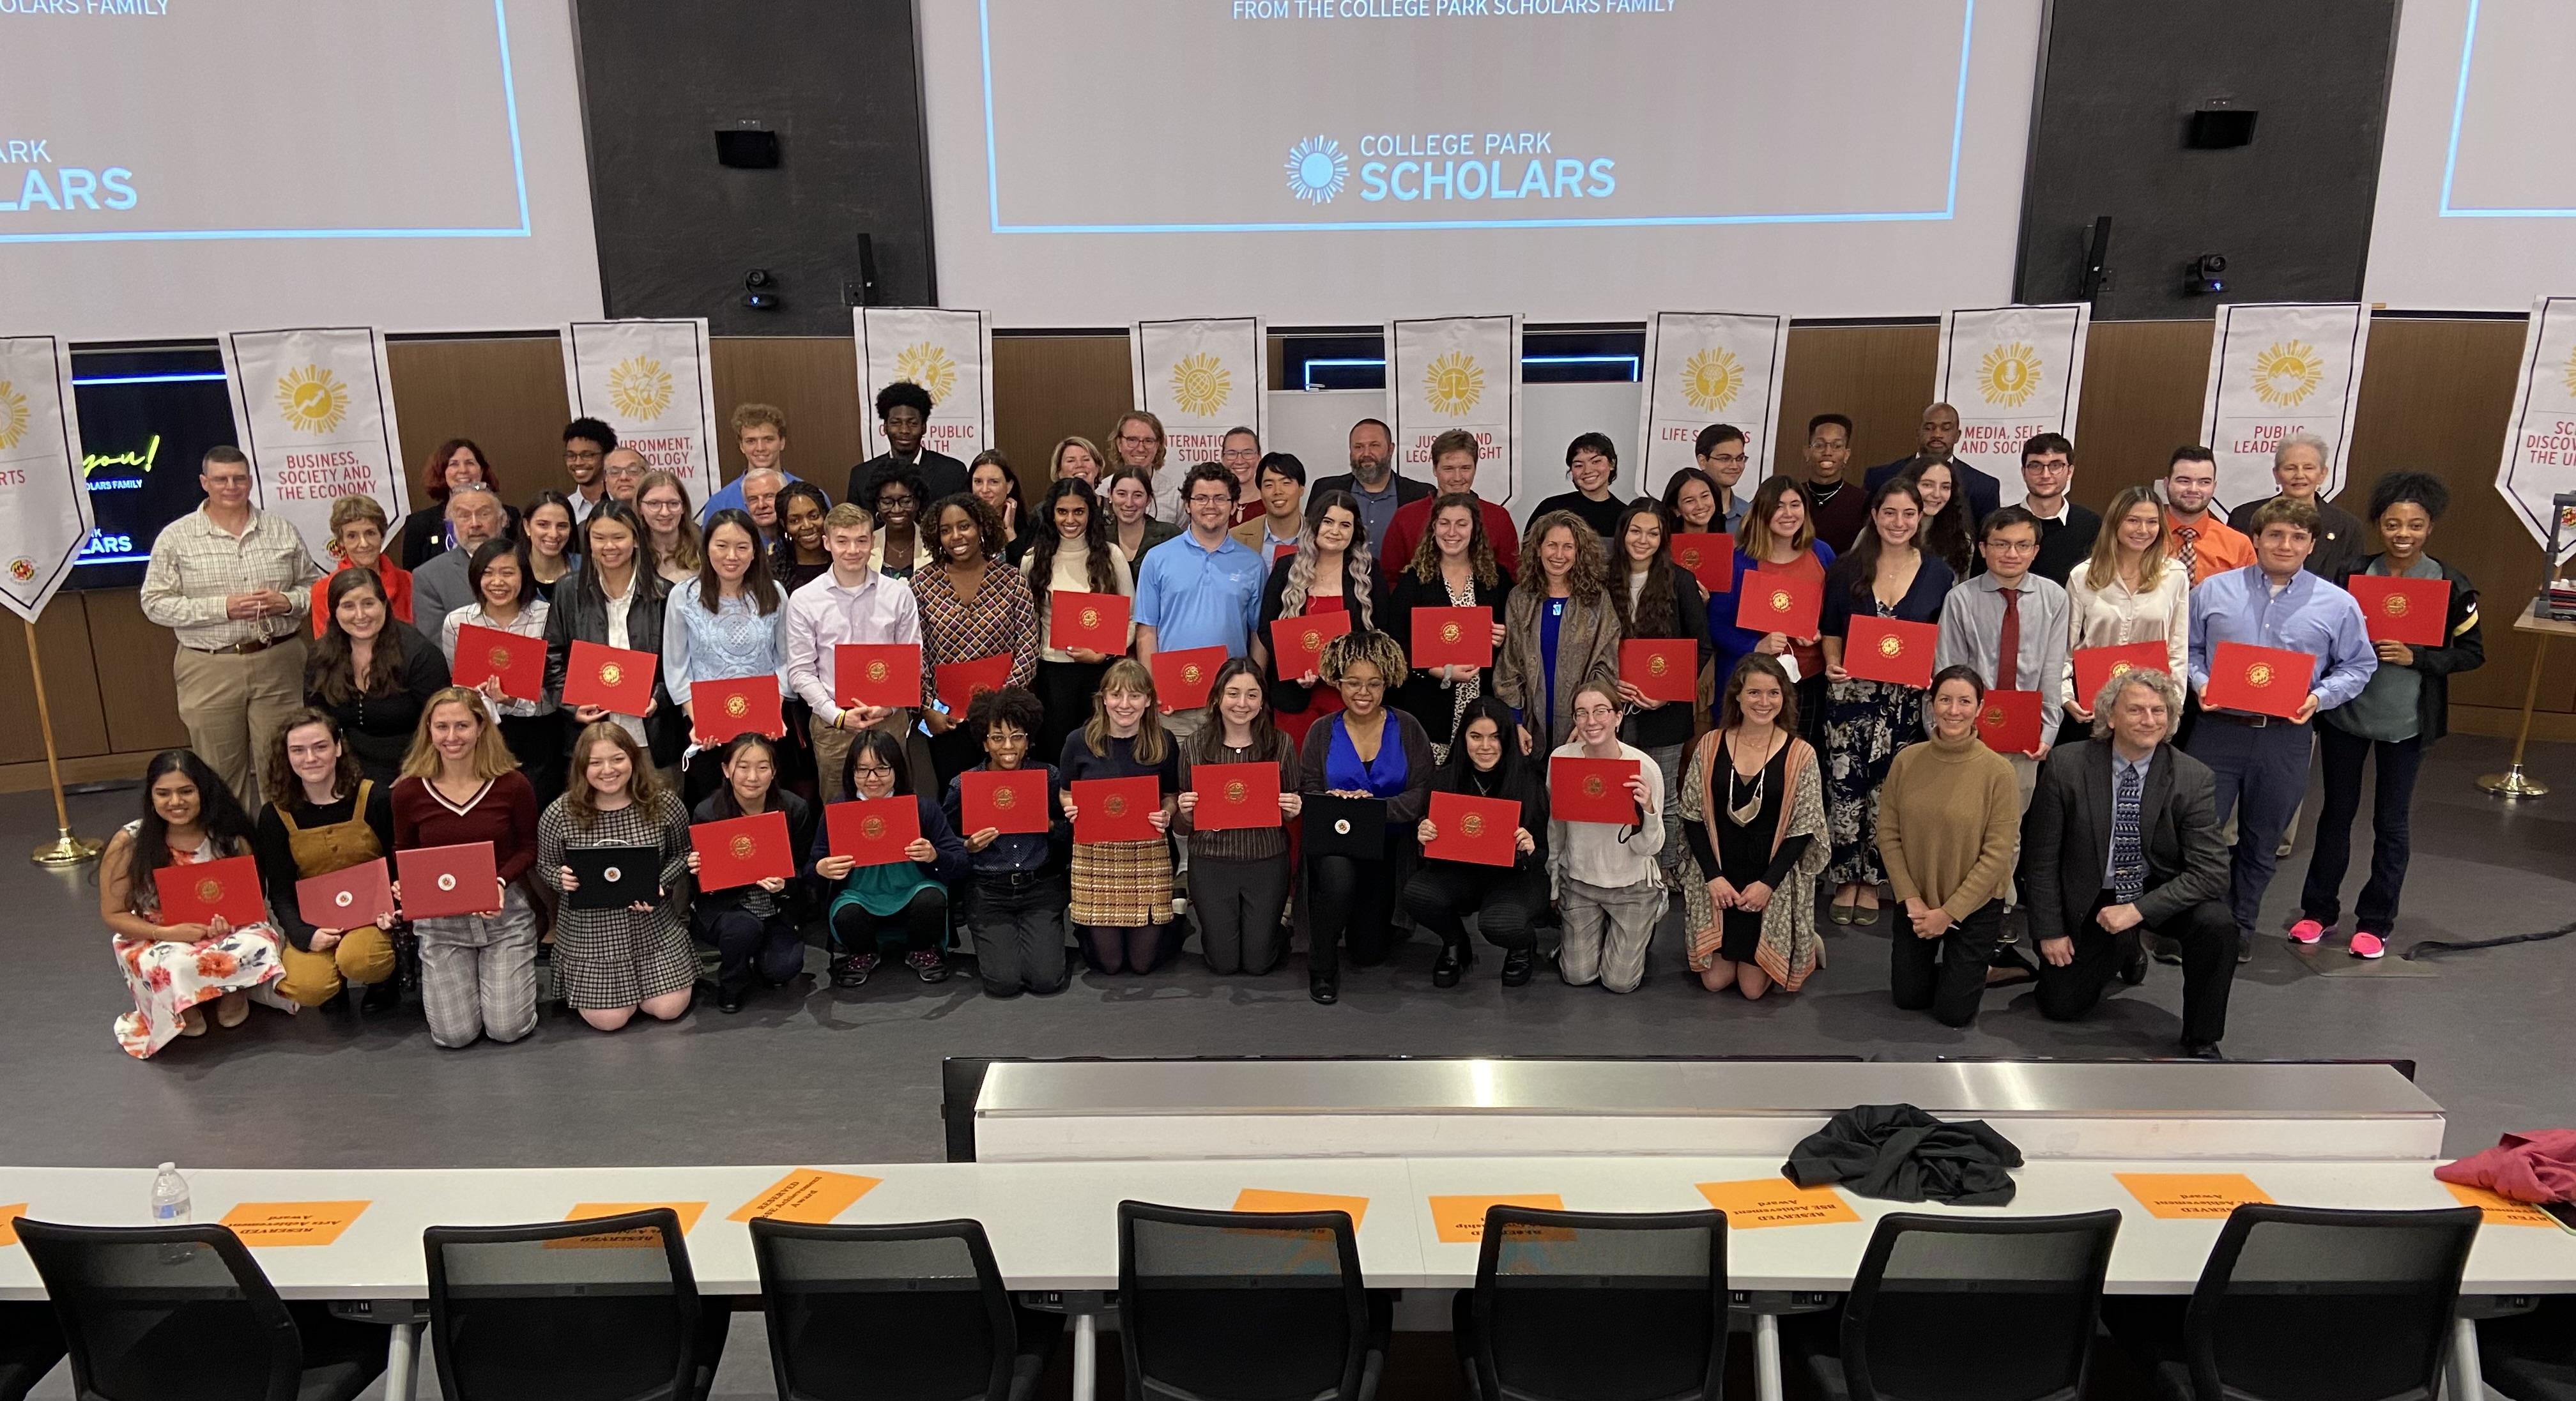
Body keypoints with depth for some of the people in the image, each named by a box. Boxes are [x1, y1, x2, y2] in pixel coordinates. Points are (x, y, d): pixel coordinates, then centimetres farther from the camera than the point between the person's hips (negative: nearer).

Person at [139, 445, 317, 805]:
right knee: (219, 775, 6)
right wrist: (222, 608, -14)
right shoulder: (175, 538, 2)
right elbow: (155, 605, -2)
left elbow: (312, 587, 14)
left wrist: (287, 602, -8)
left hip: (278, 665, 1)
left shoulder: (282, 530, 9)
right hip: (210, 671, -1)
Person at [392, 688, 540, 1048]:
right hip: (439, 919, 1)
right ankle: (433, 977, 31)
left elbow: (529, 848, 0)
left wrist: (501, 881, -18)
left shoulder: (512, 785, -11)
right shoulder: (408, 792, -7)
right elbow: (403, 856, 7)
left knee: (507, 1029, -7)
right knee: (455, 1036, -4)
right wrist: (403, 884, -14)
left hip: (505, 911, -1)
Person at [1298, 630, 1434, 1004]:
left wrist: (1377, 806, -27)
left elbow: (1421, 794, -10)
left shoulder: (1407, 729, -2)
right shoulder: (1322, 732, 0)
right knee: (1337, 876, -37)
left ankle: (1378, 919, 42)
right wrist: (1336, 804, -29)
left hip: (1389, 845, 1)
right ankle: (1322, 968, -13)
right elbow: (1309, 793, -6)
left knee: (1370, 952, 4)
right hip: (1334, 841, -1)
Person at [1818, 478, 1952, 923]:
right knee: (1845, 786, 0)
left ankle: (1872, 883, 19)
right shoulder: (1848, 569, 3)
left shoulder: (1938, 575, 3)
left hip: (1907, 698, 0)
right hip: (1851, 691, 0)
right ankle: (1845, 881, 14)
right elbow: (1831, 631, 9)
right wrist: (1832, 665, -9)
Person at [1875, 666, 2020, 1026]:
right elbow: (1888, 834, -5)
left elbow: (1997, 855, -16)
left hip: (1974, 906, -2)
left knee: (1953, 1012, 4)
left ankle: (1978, 958, 33)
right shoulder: (1906, 760, -11)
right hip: (1916, 902, 3)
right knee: (1909, 999, 12)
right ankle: (1939, 961, 43)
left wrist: (1949, 912, -16)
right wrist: (1910, 899, -12)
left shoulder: (1997, 771, -19)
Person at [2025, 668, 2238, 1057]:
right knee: (2060, 1007, 4)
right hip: (2089, 901, 1)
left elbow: (2210, 873, -19)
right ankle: (2118, 952, 36)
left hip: (2159, 893, -1)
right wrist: (2050, 930, -7)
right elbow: (2041, 854, -8)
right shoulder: (2067, 765, -16)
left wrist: (2138, 910, -29)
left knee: (2217, 923, -30)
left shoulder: (2192, 777, -16)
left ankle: (2201, 1040, -8)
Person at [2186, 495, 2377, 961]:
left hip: (2284, 737, 1)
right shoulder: (2213, 591, 1)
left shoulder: (2338, 604, 1)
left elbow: (2358, 667, 7)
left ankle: (2241, 925, 30)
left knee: (2262, 840, 14)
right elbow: (2188, 649, 9)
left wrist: (2319, 698, -10)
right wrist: (2200, 683, -10)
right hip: (2218, 729, -1)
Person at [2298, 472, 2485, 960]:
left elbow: (2471, 653, -4)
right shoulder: (2353, 575, -2)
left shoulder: (2451, 585, -5)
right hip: (2345, 712, 1)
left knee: (2391, 822, 8)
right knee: (2337, 812, 13)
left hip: (2407, 719, -1)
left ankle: (2376, 921, 20)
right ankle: (2320, 909, 26)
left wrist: (2415, 657, -17)